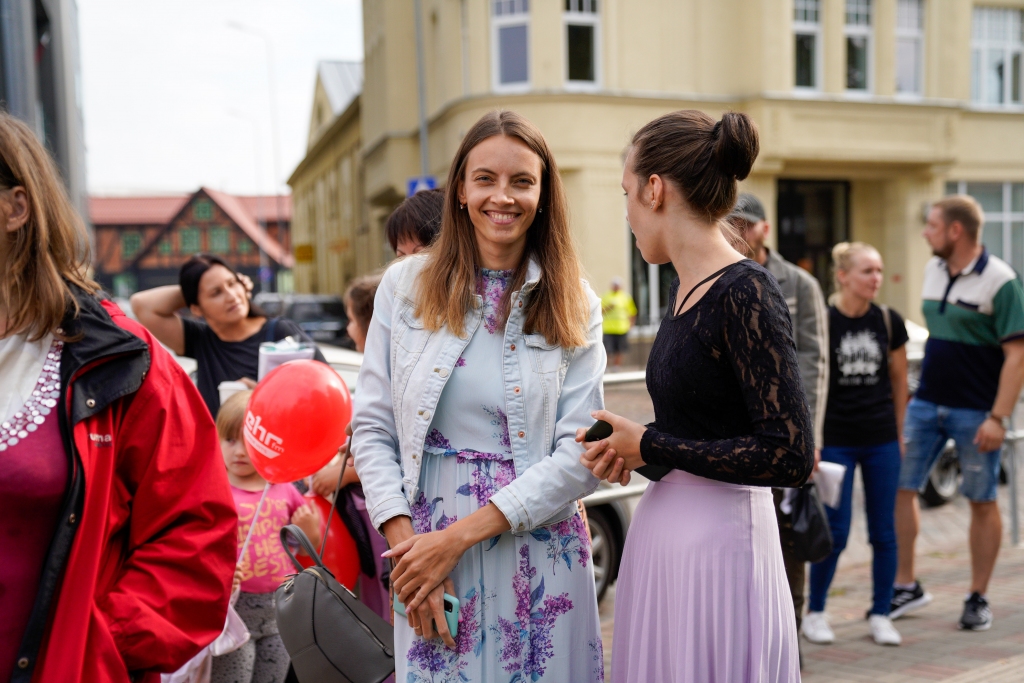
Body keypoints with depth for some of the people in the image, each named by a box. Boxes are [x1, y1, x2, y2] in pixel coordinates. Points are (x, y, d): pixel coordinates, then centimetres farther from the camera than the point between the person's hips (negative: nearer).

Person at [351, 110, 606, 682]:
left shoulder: (574, 307, -1)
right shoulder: (407, 285, 1)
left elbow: (580, 455, -8)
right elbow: (372, 428, 0)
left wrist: (459, 536, -14)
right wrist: (406, 544, -11)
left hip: (539, 555, 0)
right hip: (424, 537, 1)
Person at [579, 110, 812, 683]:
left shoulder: (745, 292, -17)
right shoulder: (688, 288, 9)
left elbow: (791, 457, -21)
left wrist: (649, 446, -14)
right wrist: (632, 451, 1)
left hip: (717, 544, -8)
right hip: (665, 537, 8)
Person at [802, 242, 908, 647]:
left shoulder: (889, 321, 2)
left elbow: (899, 381, 11)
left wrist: (900, 434, 12)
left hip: (881, 441, 3)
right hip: (835, 442, -3)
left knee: (884, 533, 7)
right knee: (835, 533, -1)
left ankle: (880, 614, 22)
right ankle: (815, 612, 18)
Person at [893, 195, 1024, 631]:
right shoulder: (933, 270, 9)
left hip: (976, 411, -6)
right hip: (926, 403, 6)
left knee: (982, 501, 6)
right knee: (900, 488, 3)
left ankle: (978, 599, 19)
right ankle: (906, 587, 15)